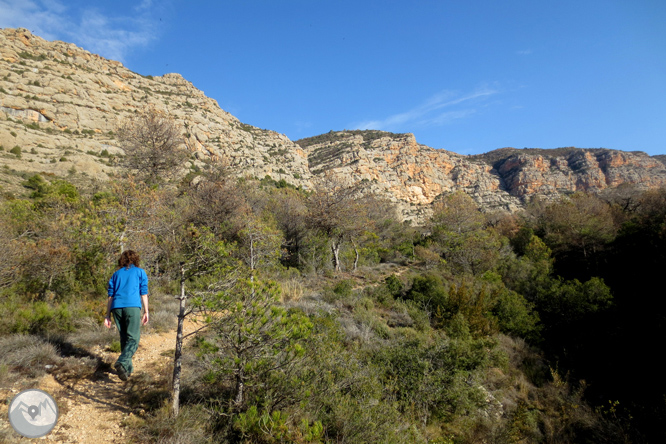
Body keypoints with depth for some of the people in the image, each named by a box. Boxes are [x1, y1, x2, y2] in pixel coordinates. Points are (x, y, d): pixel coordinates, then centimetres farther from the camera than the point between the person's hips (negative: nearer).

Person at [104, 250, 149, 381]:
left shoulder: (116, 274, 21)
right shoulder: (140, 272, 12)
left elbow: (110, 296, 16)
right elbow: (144, 294, 5)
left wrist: (108, 316, 17)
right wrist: (146, 312, 7)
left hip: (117, 307, 4)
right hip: (132, 306, -4)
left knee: (124, 338, 14)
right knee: (133, 338, -4)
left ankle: (128, 367, 17)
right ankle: (121, 363, -26)